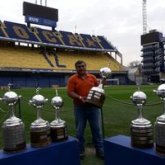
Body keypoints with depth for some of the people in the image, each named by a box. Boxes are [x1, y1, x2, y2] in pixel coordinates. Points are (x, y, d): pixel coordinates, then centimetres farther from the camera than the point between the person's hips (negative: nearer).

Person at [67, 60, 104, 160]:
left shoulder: (92, 77, 7)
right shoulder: (72, 79, -2)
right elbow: (70, 92, -10)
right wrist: (80, 97, -23)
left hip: (93, 106, 2)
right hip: (80, 107, -2)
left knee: (97, 129, 8)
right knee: (79, 130, 8)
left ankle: (100, 150, 20)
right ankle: (80, 151, 23)